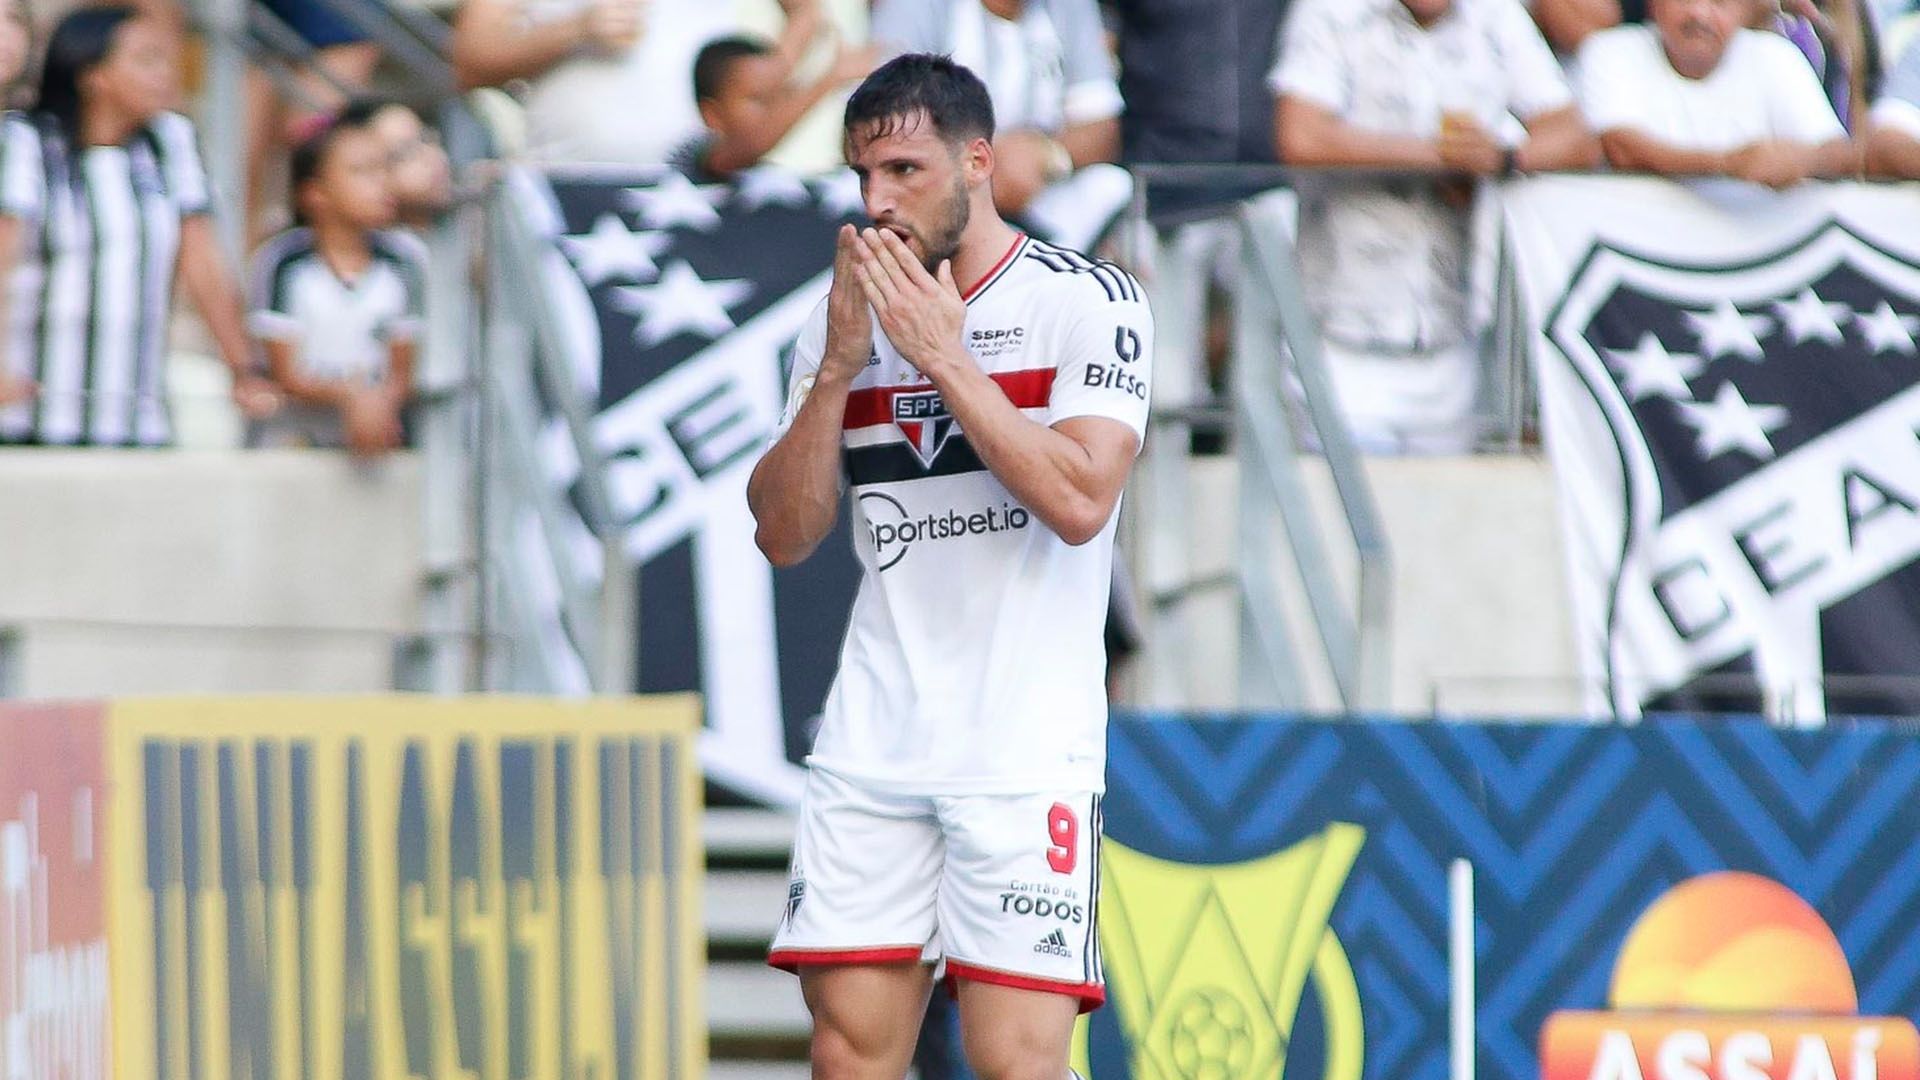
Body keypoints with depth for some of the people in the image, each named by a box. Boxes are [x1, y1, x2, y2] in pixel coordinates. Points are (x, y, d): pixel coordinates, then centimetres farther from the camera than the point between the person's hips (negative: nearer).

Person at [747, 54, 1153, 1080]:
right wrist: (839, 369, -6)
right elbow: (784, 535, 7)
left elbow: (1080, 503, -15)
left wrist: (944, 354, -14)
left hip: (1025, 750, -4)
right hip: (872, 744, 4)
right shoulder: (845, 318, 12)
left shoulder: (1089, 301, -2)